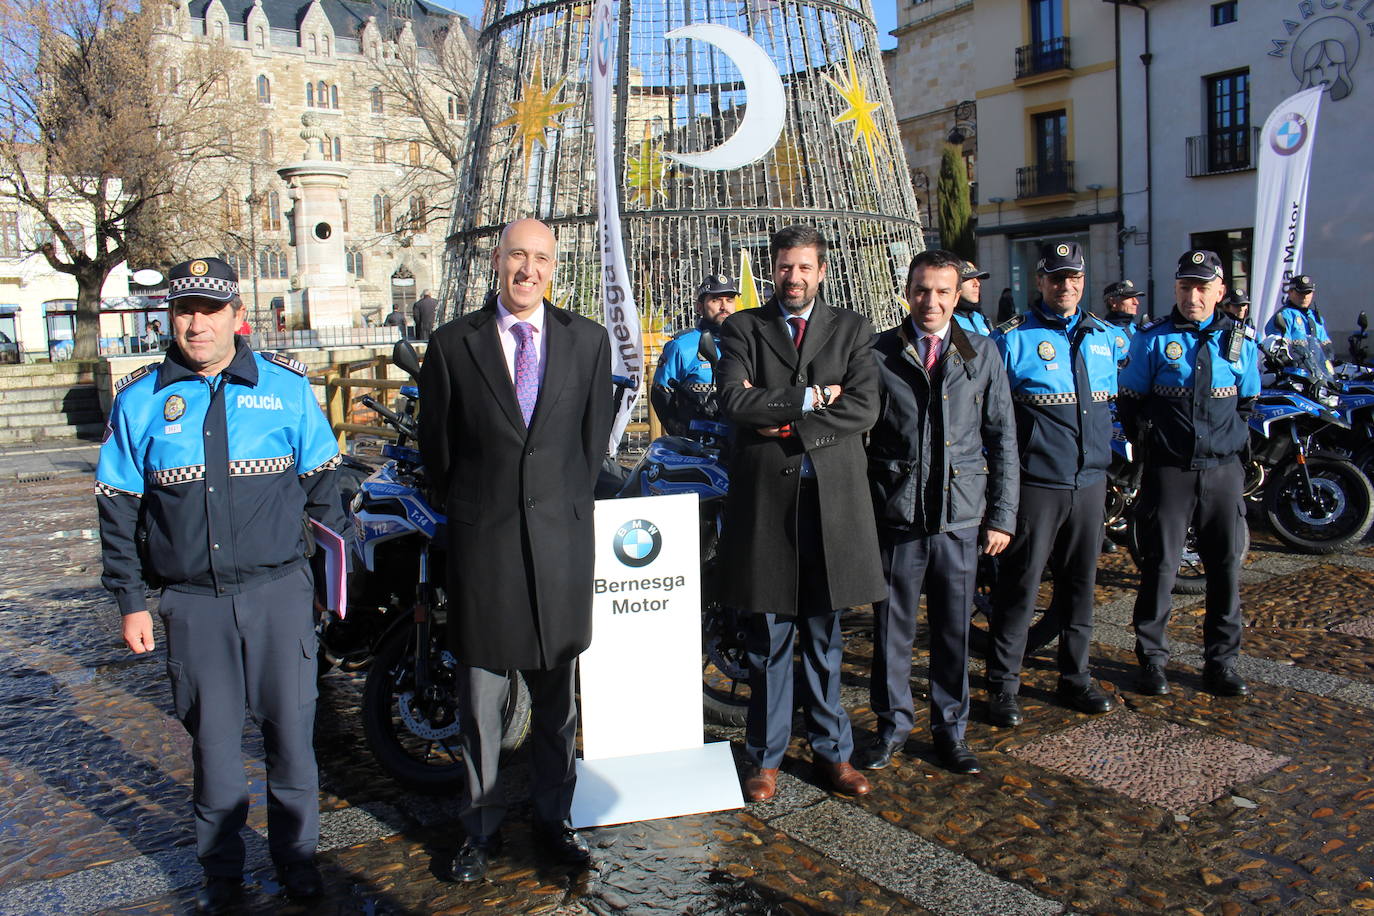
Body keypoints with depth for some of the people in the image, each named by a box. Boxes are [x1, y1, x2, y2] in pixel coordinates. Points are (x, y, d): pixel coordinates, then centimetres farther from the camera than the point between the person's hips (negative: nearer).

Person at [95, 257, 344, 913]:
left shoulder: (286, 385, 0)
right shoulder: (139, 399, 3)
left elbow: (321, 483, 8)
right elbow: (118, 508, 7)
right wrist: (131, 602, 5)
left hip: (279, 590, 0)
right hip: (191, 601, 1)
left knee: (290, 729, 9)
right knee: (211, 737, 12)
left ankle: (296, 854, 30)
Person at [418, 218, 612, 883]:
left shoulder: (587, 341, 5)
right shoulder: (452, 344, 1)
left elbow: (594, 435, 11)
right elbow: (435, 443, 7)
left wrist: (568, 506, 10)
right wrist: (464, 510, 9)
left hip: (561, 538, 1)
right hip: (481, 541, -1)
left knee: (557, 695, 11)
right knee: (480, 696, 8)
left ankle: (552, 817, 28)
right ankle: (481, 827, 25)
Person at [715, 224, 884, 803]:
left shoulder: (852, 329, 9)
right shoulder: (742, 328, 7)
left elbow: (864, 407, -5)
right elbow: (733, 401, -10)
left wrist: (789, 426, -11)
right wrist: (810, 398, -12)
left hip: (833, 495, 1)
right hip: (764, 495, -1)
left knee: (825, 636, 12)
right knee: (768, 637, 7)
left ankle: (831, 750, 27)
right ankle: (766, 756, 21)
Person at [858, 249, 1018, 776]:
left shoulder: (983, 354, 7)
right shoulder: (878, 353, 1)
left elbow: (1002, 440, 8)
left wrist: (1002, 515, 3)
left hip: (961, 515, 1)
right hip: (896, 515, -1)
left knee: (954, 630, 10)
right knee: (892, 628, 8)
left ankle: (950, 729, 28)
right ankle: (892, 726, 26)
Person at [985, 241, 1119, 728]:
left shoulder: (1103, 336, 12)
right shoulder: (1012, 338, -5)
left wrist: (1110, 463, 18)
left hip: (1090, 483, 5)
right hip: (1035, 483, -5)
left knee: (1080, 583, 14)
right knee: (1019, 587, 0)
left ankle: (1075, 678, 28)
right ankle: (1002, 687, 11)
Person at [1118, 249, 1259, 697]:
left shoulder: (1241, 339, 7)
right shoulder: (1153, 339, -1)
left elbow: (1246, 401, 17)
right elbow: (1129, 401, 4)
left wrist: (1232, 440, 6)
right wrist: (1148, 443, 0)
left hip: (1223, 469, 3)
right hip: (1169, 470, -3)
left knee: (1226, 565, 8)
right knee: (1159, 565, 2)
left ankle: (1221, 661, 21)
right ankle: (1152, 659, 15)